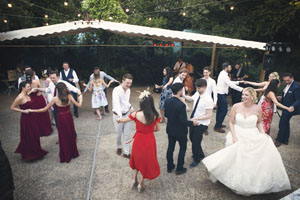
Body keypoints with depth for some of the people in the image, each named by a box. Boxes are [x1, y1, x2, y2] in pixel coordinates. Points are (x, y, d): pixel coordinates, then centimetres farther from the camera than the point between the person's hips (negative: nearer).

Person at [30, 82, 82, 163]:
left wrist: (32, 110, 1)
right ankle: (73, 153, 34)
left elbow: (44, 109, -10)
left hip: (61, 119, -2)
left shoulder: (55, 99, -16)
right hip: (69, 117, 2)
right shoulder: (69, 96, -10)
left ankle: (66, 157, 26)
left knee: (63, 137, 13)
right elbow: (79, 105, -6)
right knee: (71, 135, 20)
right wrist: (80, 98, 13)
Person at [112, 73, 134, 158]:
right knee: (119, 134, 14)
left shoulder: (128, 90, 1)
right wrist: (120, 115, -52)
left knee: (127, 134, 8)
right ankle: (119, 147, 42)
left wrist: (130, 107, -1)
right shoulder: (116, 90, -23)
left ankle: (126, 152, 20)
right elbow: (116, 103, -39)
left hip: (127, 114, 5)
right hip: (118, 115, -5)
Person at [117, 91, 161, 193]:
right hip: (150, 141, 1)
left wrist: (119, 120, 21)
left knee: (138, 158, 27)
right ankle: (141, 183, 33)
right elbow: (158, 129, -3)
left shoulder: (137, 114, -18)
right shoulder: (155, 115, -15)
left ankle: (135, 179, 37)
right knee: (147, 160, 20)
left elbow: (124, 120, -1)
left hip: (139, 139, 0)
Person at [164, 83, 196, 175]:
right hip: (180, 131, -6)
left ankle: (169, 167, 36)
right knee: (183, 148, 16)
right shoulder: (181, 105, -30)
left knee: (170, 147, 20)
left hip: (170, 129, 6)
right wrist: (192, 122, -9)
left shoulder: (167, 101, -9)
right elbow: (184, 121, -25)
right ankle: (179, 168, 26)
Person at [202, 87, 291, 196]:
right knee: (238, 158, -14)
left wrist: (262, 133, -3)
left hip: (253, 137, 2)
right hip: (238, 135, -1)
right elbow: (231, 122, 0)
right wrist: (234, 136, -10)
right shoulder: (236, 106, -5)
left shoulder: (257, 108, -2)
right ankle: (238, 183, 12)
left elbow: (259, 122, 14)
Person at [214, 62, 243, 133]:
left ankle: (218, 124, 30)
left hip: (220, 94, 11)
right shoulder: (224, 75, -19)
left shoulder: (222, 74, 13)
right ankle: (217, 127, -2)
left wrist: (238, 82, 16)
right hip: (222, 95, -11)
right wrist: (242, 89, -19)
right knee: (224, 110, -7)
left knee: (220, 109, 18)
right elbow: (231, 85, -23)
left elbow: (230, 82, 22)